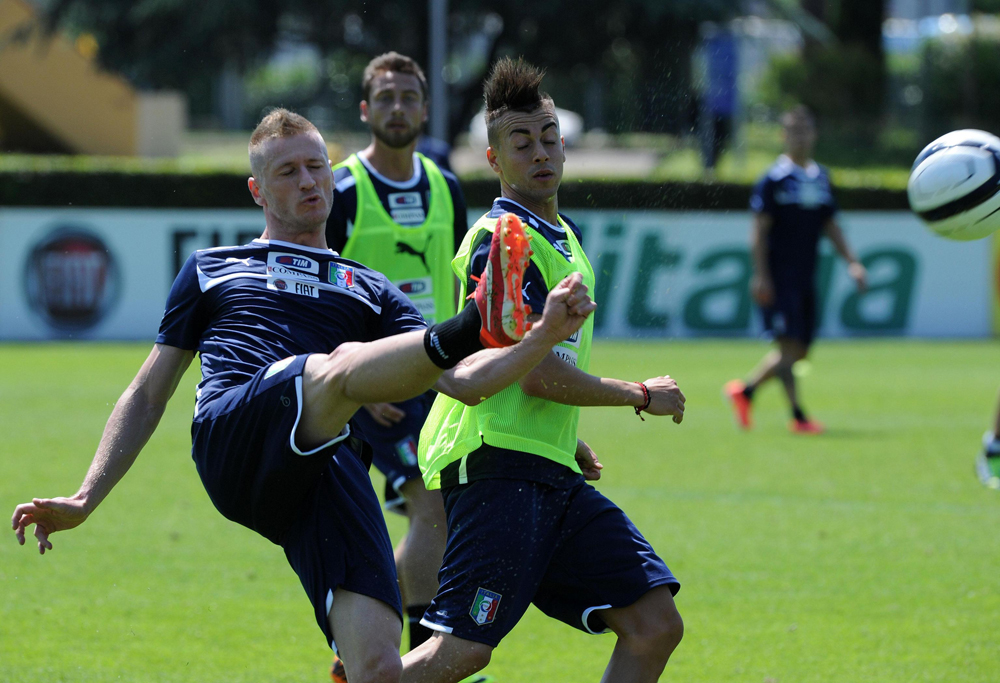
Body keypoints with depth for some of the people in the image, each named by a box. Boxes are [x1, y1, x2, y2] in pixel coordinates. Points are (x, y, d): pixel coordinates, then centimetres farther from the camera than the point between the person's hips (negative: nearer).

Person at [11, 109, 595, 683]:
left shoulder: (371, 292, 32)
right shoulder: (211, 269, 32)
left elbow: (466, 383, 19)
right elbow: (148, 397, 31)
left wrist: (544, 337, 1)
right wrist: (84, 500, 20)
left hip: (329, 466, 2)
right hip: (230, 435, -2)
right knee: (337, 368, -37)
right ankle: (477, 323, -64)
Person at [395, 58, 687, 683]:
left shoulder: (565, 236, 20)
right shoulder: (502, 239, -11)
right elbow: (538, 374, -18)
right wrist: (642, 395, -6)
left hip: (553, 472, 9)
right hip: (498, 466, -9)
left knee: (655, 624, -2)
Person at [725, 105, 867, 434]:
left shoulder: (821, 178, 14)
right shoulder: (774, 178, -7)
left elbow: (831, 226, 21)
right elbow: (759, 230, -9)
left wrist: (852, 262, 10)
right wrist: (760, 276, -16)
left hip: (805, 278, 7)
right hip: (778, 279, -7)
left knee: (799, 351, 8)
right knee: (790, 345, -11)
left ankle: (745, 390, 24)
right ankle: (798, 416, -9)